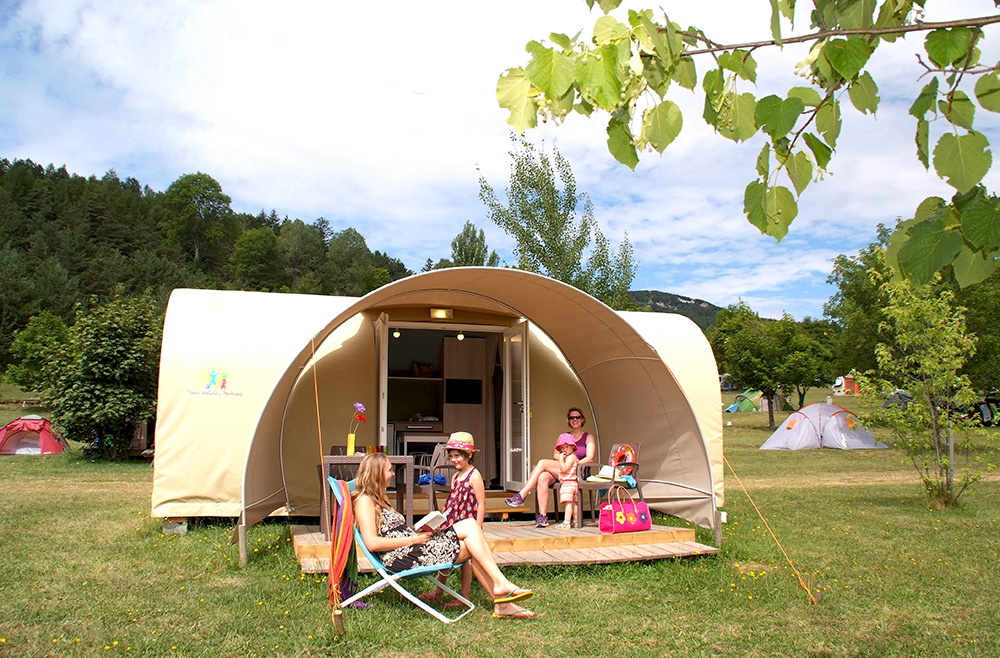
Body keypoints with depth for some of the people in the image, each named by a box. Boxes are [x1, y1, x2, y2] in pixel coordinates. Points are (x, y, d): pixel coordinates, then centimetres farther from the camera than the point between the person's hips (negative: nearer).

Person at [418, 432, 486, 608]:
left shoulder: (474, 476, -10)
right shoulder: (455, 476, 13)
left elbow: (481, 504, -12)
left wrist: (477, 529, -16)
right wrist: (444, 520, 15)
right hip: (451, 522, 7)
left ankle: (464, 597, 11)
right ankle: (438, 592, 24)